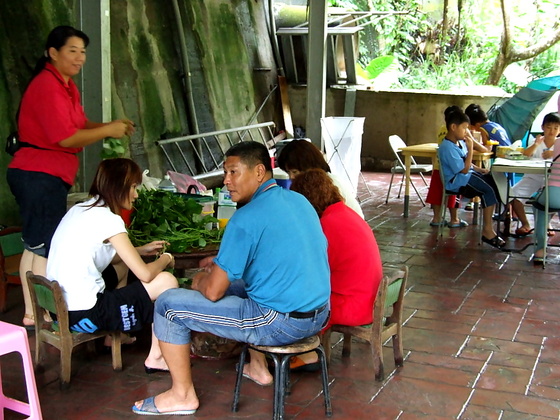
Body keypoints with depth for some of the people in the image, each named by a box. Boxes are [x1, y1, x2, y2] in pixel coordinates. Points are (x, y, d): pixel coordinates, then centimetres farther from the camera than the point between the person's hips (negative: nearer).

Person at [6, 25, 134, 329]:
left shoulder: (66, 85, 16)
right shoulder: (47, 86, -16)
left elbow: (80, 125, 18)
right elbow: (66, 138, -21)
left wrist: (111, 127, 3)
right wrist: (108, 131, -13)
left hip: (48, 176, 10)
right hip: (40, 175, -10)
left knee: (35, 245, 14)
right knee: (46, 247, -6)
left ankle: (32, 313, 22)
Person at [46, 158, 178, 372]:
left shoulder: (78, 210, 11)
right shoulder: (108, 219, -14)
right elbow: (145, 274, -14)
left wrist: (140, 250, 20)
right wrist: (165, 258, 6)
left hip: (58, 306, 10)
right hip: (83, 316, -10)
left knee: (122, 266, 30)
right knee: (167, 281, -1)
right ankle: (155, 358, 9)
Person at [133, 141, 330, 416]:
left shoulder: (246, 219, -18)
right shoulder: (299, 200, 7)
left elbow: (213, 291, -15)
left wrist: (200, 279, 8)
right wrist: (222, 262, 18)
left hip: (282, 324, -8)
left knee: (168, 304, 0)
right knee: (235, 281, 35)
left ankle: (182, 395, 12)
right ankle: (257, 367, 38)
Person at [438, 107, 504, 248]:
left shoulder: (460, 142, 12)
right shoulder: (447, 148, -19)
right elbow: (464, 169, -22)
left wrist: (480, 170, 8)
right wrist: (470, 149, -19)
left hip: (468, 175, 10)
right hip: (457, 181, -10)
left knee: (494, 180, -5)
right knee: (490, 189, -22)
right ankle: (487, 231, -19)